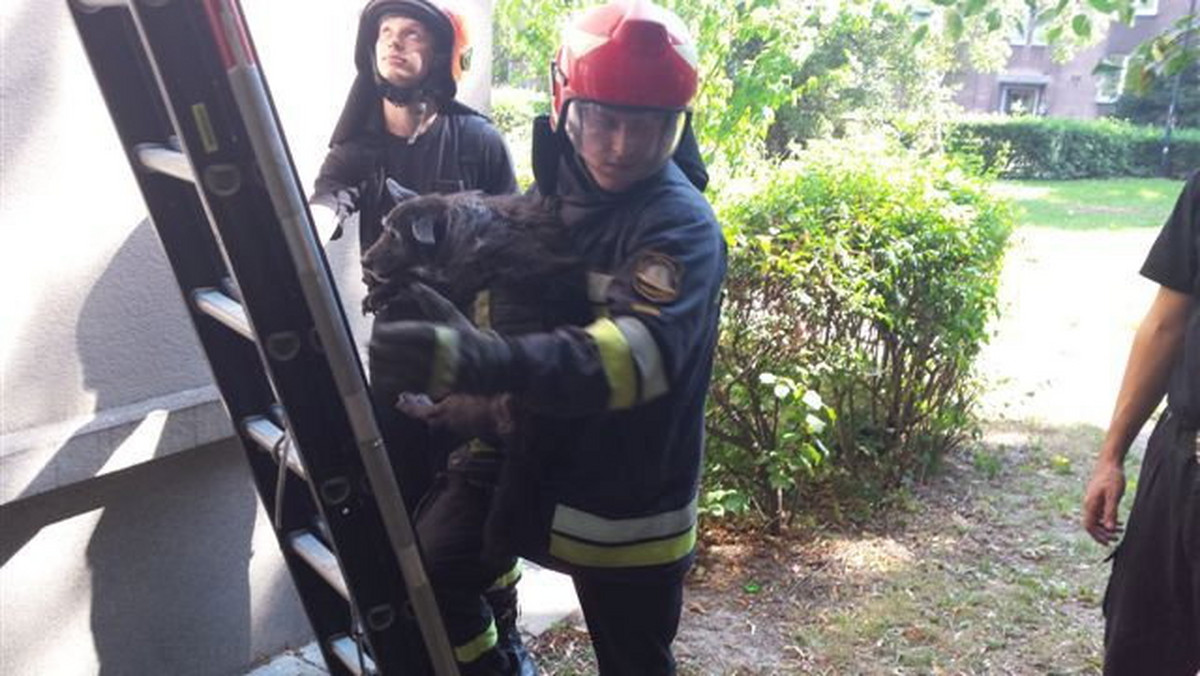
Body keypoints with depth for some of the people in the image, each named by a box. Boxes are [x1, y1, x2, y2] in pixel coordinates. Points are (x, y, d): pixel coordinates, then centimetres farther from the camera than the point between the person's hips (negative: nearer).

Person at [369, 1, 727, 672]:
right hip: (549, 481, 6)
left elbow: (641, 351, -37)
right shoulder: (552, 195, 2)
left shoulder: (682, 225, -20)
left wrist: (487, 361, -51)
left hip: (630, 513, -6)